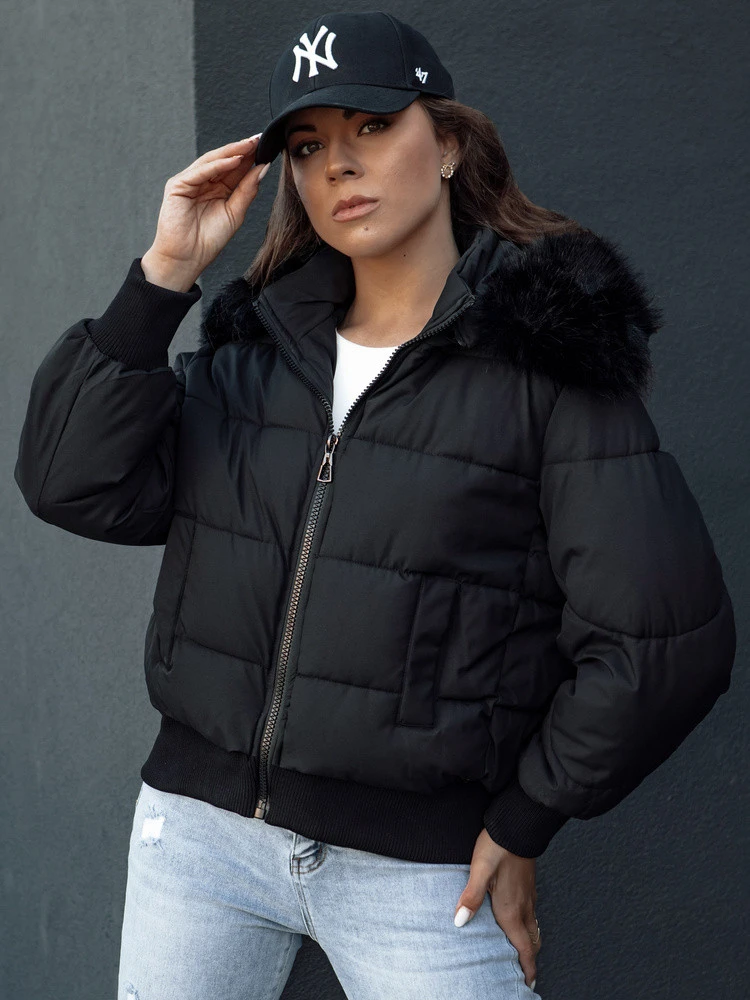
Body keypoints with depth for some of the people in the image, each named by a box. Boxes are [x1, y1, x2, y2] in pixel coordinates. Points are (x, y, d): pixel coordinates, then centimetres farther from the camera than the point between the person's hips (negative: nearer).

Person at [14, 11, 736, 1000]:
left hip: (421, 871, -4)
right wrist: (163, 277, -9)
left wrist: (523, 824, -4)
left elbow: (660, 642, -9)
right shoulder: (257, 342, 6)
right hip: (200, 827, 4)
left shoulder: (546, 363, -8)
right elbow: (75, 486, -4)